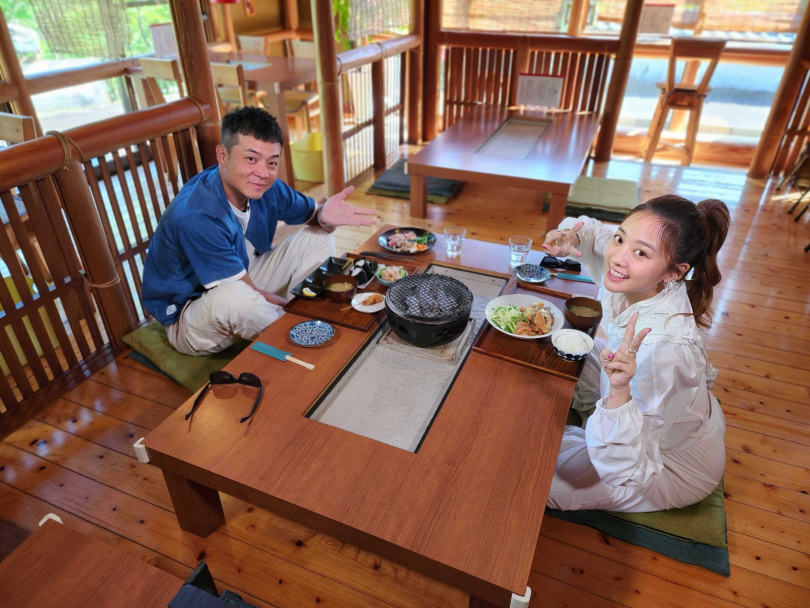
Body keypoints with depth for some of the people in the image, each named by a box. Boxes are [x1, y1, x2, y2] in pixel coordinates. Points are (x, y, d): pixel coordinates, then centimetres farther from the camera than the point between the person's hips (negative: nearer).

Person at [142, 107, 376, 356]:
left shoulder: (265, 187, -13)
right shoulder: (195, 216, -33)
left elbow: (310, 214, 2)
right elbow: (245, 294, -29)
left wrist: (324, 217, -23)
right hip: (187, 315, -6)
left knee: (319, 240, -4)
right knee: (234, 298, -42)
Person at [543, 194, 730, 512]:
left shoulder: (663, 348, -43)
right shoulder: (638, 283, -22)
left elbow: (628, 473, -40)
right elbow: (594, 231, 0)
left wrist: (620, 393, -55)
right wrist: (571, 237, -22)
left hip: (673, 465, -6)